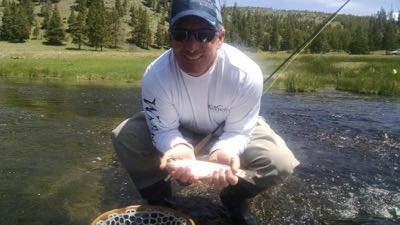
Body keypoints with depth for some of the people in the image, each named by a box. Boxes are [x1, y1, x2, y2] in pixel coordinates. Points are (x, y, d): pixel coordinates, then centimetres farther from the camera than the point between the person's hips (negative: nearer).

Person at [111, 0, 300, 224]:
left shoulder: (247, 74, -33)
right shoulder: (156, 75, -31)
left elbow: (237, 131, -22)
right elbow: (164, 129, -21)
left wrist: (223, 152, -45)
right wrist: (179, 148, -45)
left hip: (225, 134, 0)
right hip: (178, 132, 1)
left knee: (281, 162, -22)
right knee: (125, 136, -23)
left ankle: (235, 199, 12)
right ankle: (158, 197, 6)